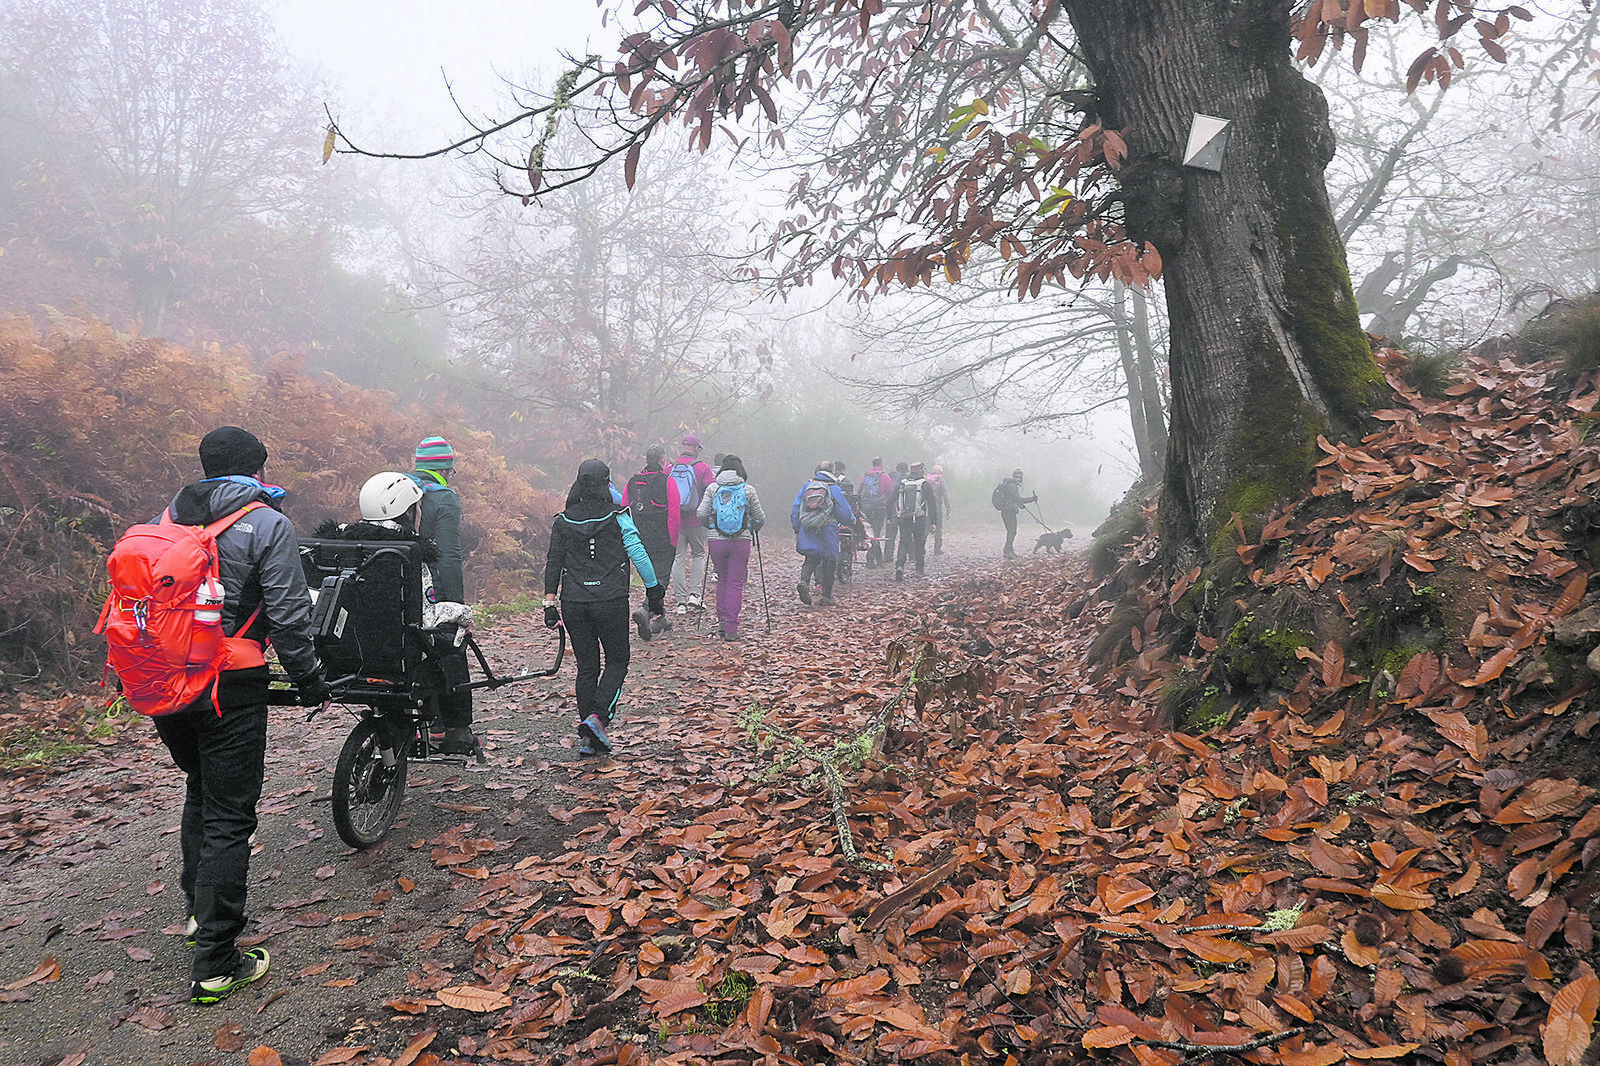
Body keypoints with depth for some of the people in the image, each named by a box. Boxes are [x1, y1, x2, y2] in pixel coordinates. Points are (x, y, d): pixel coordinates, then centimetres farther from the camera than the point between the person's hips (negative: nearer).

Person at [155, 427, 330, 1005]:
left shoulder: (168, 517, 10)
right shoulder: (268, 525, -8)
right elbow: (288, 615, -12)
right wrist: (309, 679, 0)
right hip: (230, 686, -6)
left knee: (200, 792, 26)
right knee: (228, 816, 0)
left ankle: (200, 910, 38)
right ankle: (215, 965, 3)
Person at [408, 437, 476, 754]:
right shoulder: (444, 499, -12)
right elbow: (449, 558, -18)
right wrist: (458, 604, -16)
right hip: (435, 594, -6)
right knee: (451, 659, 4)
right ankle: (456, 731, 9)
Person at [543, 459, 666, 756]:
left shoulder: (562, 522, 4)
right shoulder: (618, 518, -5)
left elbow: (553, 564, 5)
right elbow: (638, 554, -7)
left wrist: (549, 604, 9)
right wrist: (655, 591, -1)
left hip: (573, 603, 3)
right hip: (611, 600, -3)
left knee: (587, 667, 12)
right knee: (616, 661, 11)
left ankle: (588, 736, 12)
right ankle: (598, 716, -10)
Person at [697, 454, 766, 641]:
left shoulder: (713, 488, 2)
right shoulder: (748, 489, 0)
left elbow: (702, 514, 0)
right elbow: (760, 518, 6)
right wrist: (754, 528, 28)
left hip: (717, 541, 2)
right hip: (741, 541, -1)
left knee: (722, 580, 19)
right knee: (736, 583, 2)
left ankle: (722, 621, 19)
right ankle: (731, 629, -1)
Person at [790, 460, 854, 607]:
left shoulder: (807, 485, 7)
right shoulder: (833, 488, -3)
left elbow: (795, 509, 9)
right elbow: (844, 511, 1)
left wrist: (797, 529, 16)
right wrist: (852, 519, 23)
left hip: (807, 530, 3)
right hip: (827, 531, -3)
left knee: (811, 558, 13)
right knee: (828, 562, 6)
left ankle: (804, 581, -16)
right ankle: (826, 597, 9)